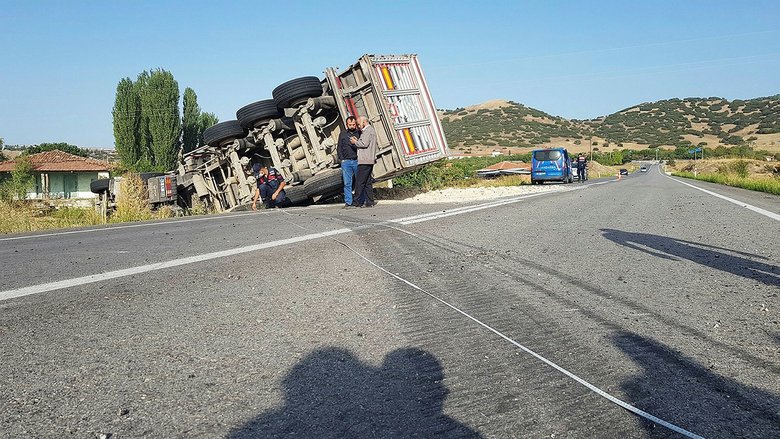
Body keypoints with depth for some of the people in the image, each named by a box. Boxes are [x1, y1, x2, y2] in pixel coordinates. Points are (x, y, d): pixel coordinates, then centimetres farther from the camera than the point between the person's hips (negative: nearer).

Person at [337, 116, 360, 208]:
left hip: (357, 161, -1)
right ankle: (348, 202, 2)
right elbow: (339, 148, 13)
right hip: (346, 162, 1)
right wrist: (341, 159, 2)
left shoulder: (360, 133, 10)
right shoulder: (342, 134, 14)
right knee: (347, 183, -1)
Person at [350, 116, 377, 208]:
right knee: (368, 182, 10)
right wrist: (357, 140, 10)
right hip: (369, 160, 11)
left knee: (359, 182, -8)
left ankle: (359, 202, -7)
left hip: (365, 161, -11)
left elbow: (365, 144, -19)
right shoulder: (370, 130, 23)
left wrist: (355, 142, -5)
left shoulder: (368, 130, -9)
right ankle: (370, 202, 10)